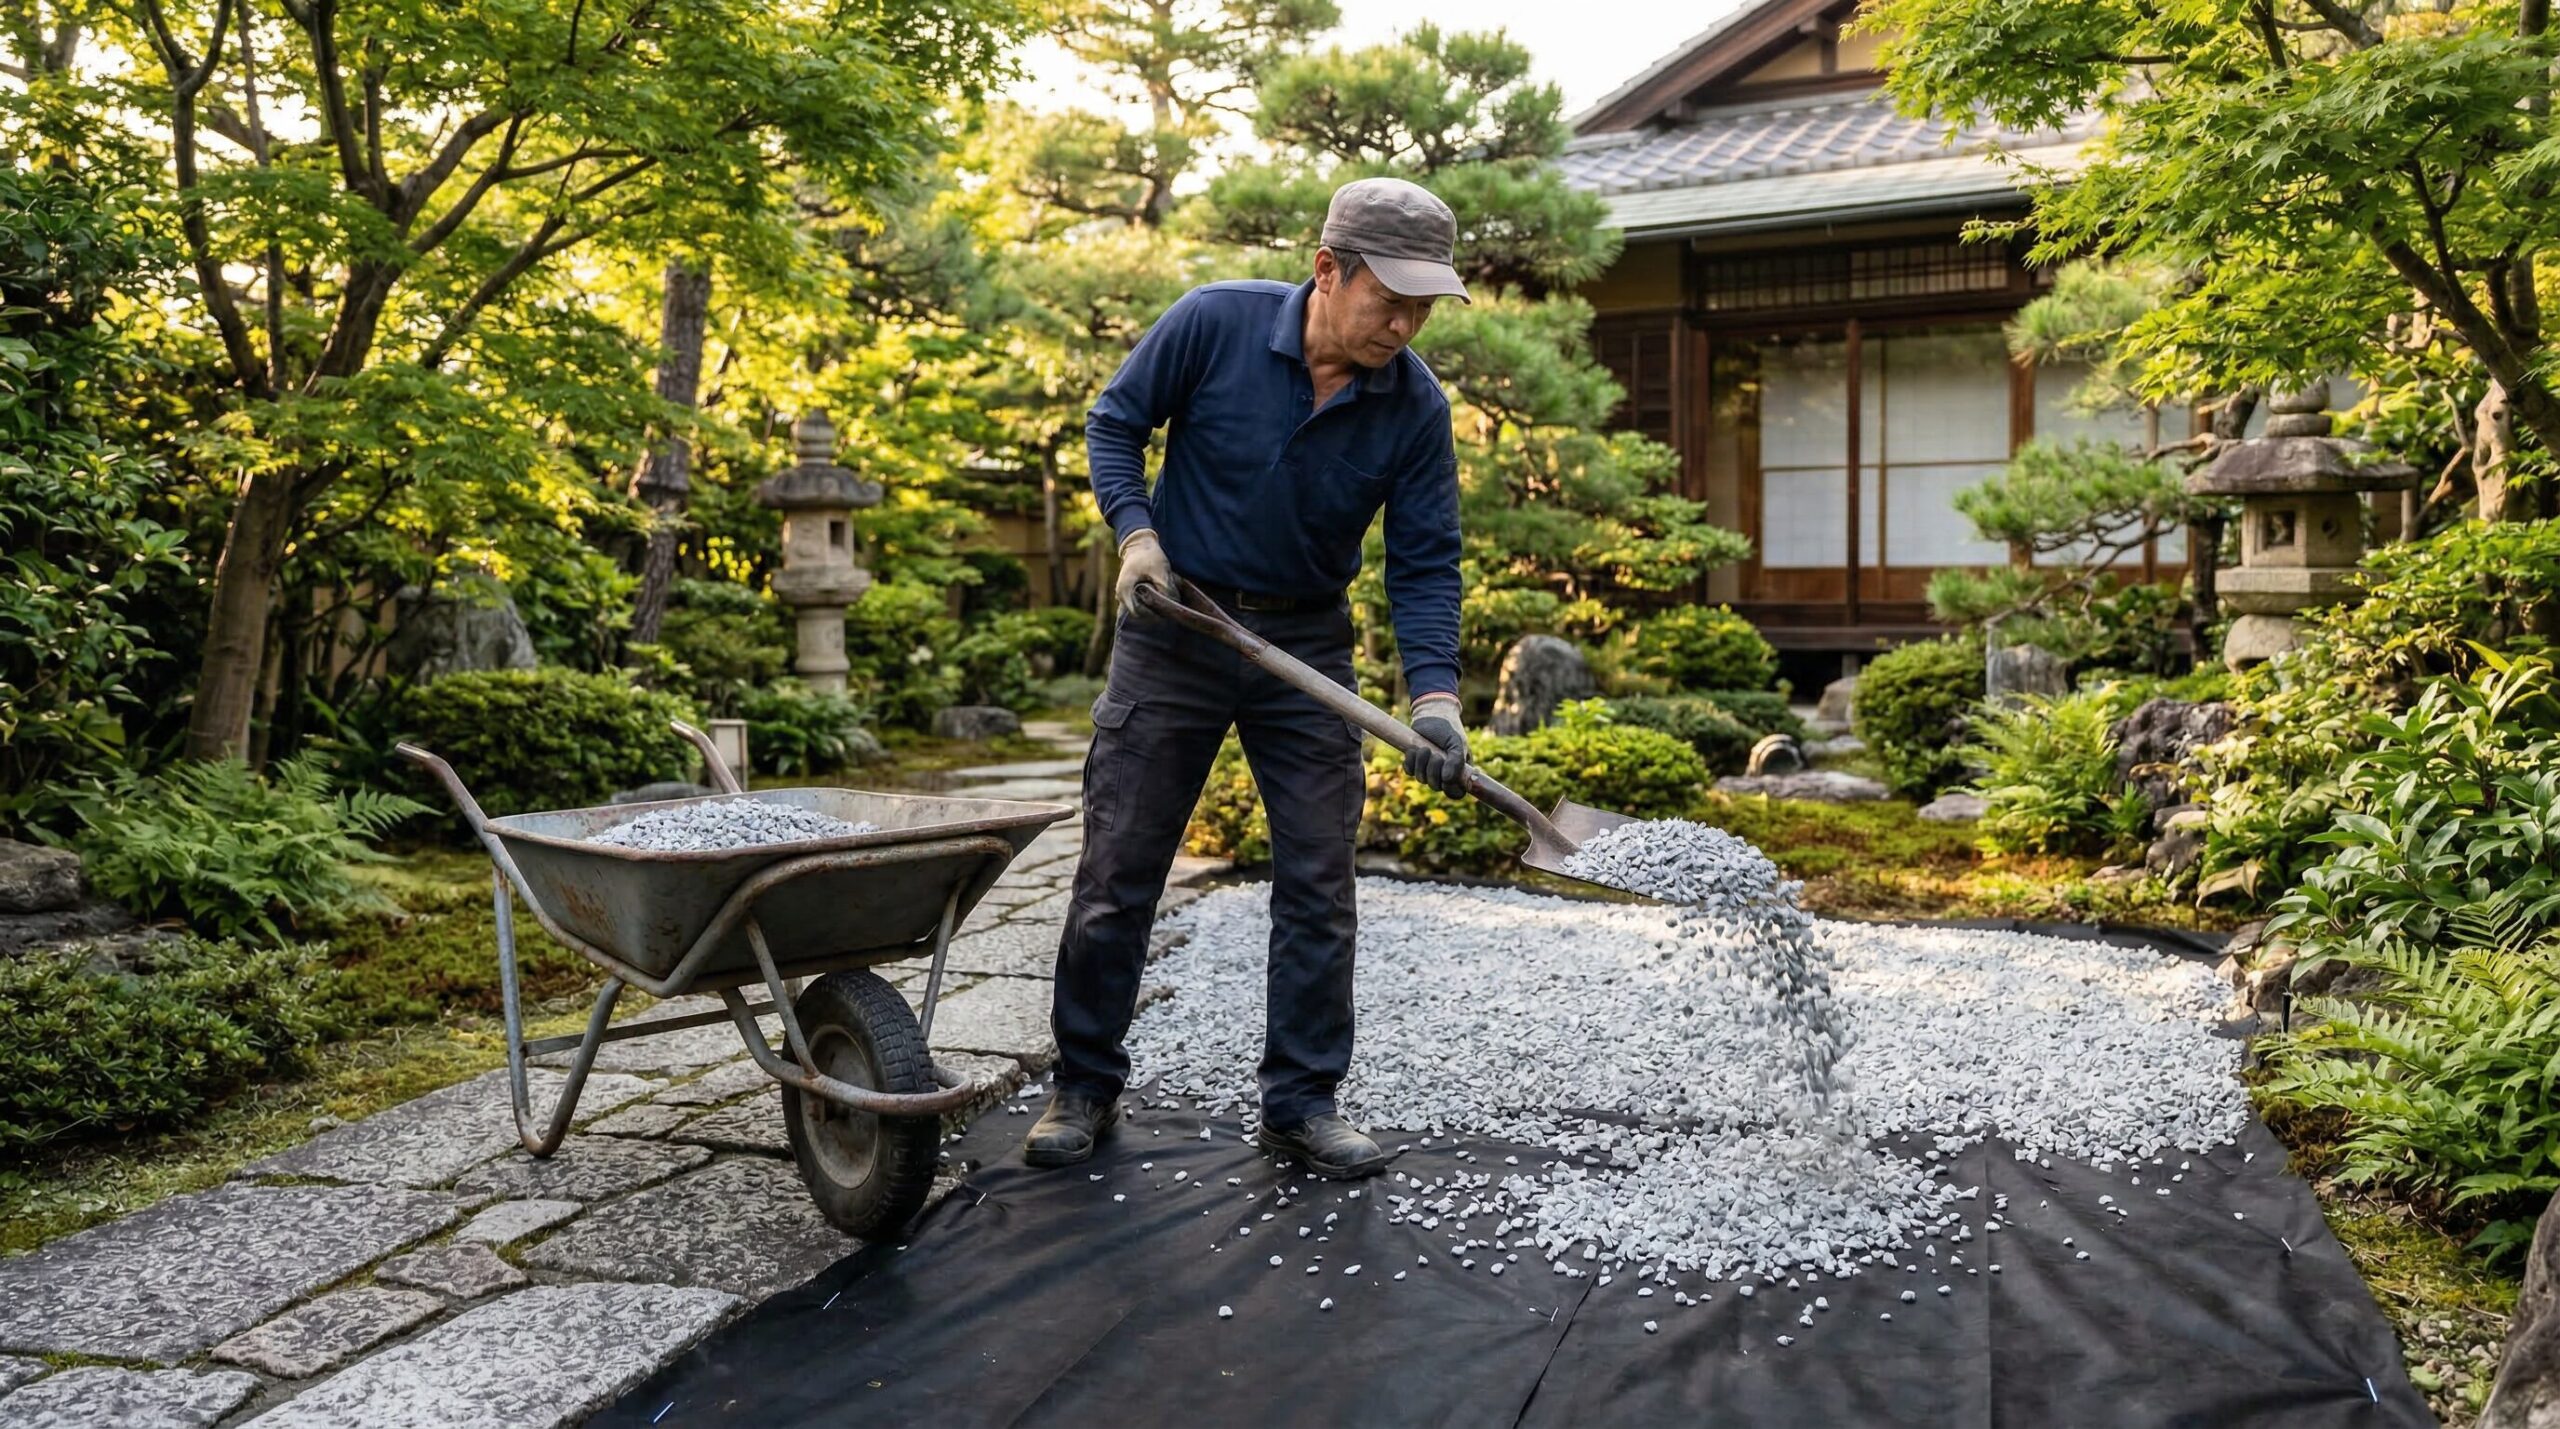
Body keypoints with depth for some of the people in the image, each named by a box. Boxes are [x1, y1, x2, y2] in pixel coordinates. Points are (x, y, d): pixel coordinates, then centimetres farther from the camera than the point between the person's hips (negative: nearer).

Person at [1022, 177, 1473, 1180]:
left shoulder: (1416, 406, -10)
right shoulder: (1213, 323, -15)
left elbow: (1424, 563, -7)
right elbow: (1115, 421, -1)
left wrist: (1434, 694, -20)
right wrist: (1135, 531, -16)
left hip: (1307, 646, 2)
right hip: (1174, 625, -2)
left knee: (1318, 883, 2)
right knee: (1118, 868, 3)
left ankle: (1301, 1103, 16)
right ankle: (1085, 1085, 19)